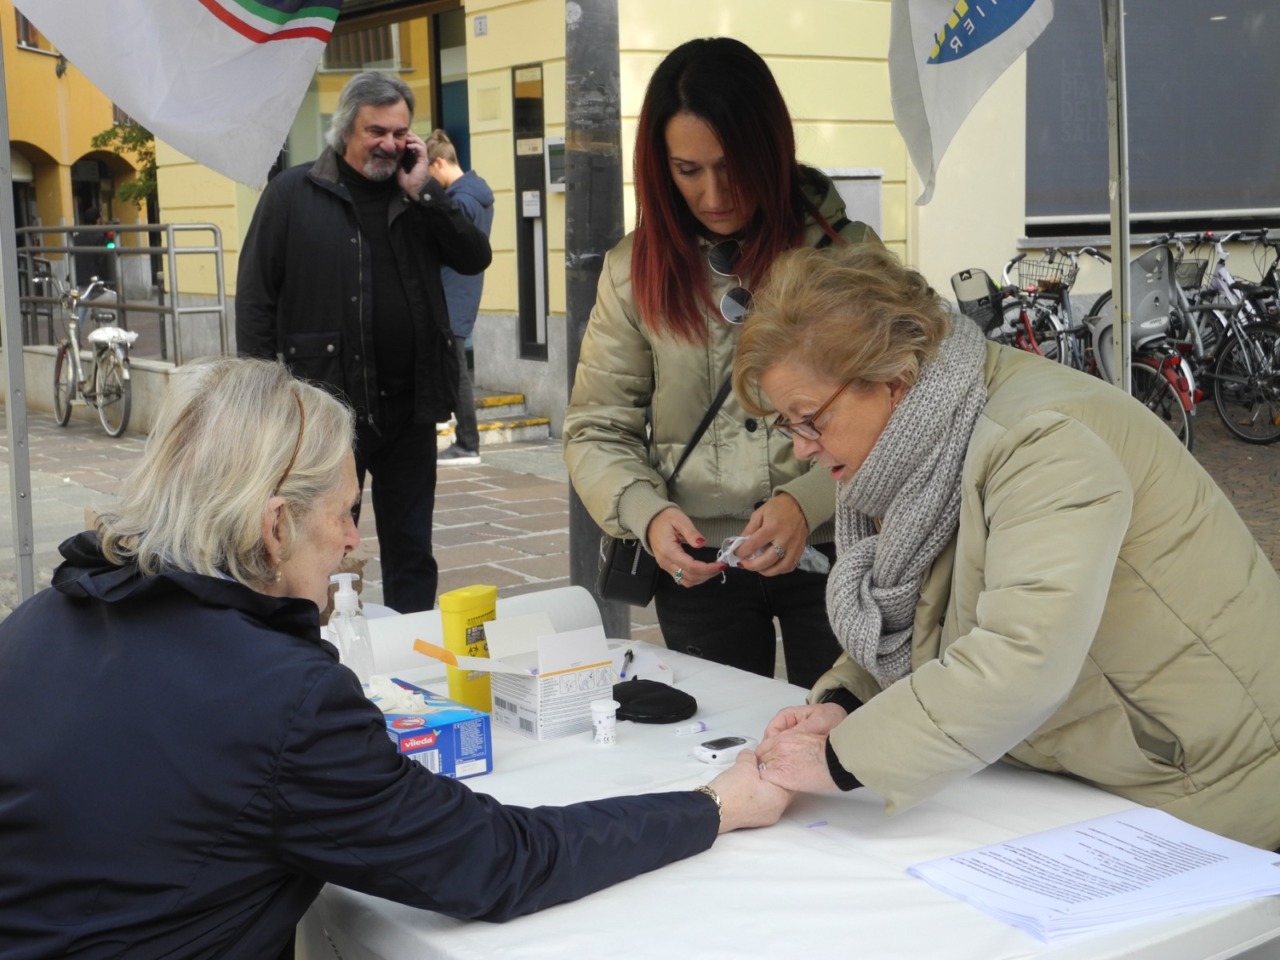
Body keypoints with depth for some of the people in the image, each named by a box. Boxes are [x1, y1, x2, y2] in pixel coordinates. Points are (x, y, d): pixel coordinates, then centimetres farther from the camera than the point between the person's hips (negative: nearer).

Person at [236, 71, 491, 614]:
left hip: (409, 406, 4)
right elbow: (255, 298, -3)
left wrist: (423, 192, -8)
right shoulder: (294, 194, -2)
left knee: (411, 550, 11)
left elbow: (475, 258, -1)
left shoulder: (417, 197, 10)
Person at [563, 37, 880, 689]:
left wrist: (808, 502, -21)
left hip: (831, 552, -1)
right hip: (697, 565, 1)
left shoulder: (846, 252, -4)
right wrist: (648, 513, -15)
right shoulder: (635, 269, 1)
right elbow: (597, 432, 3)